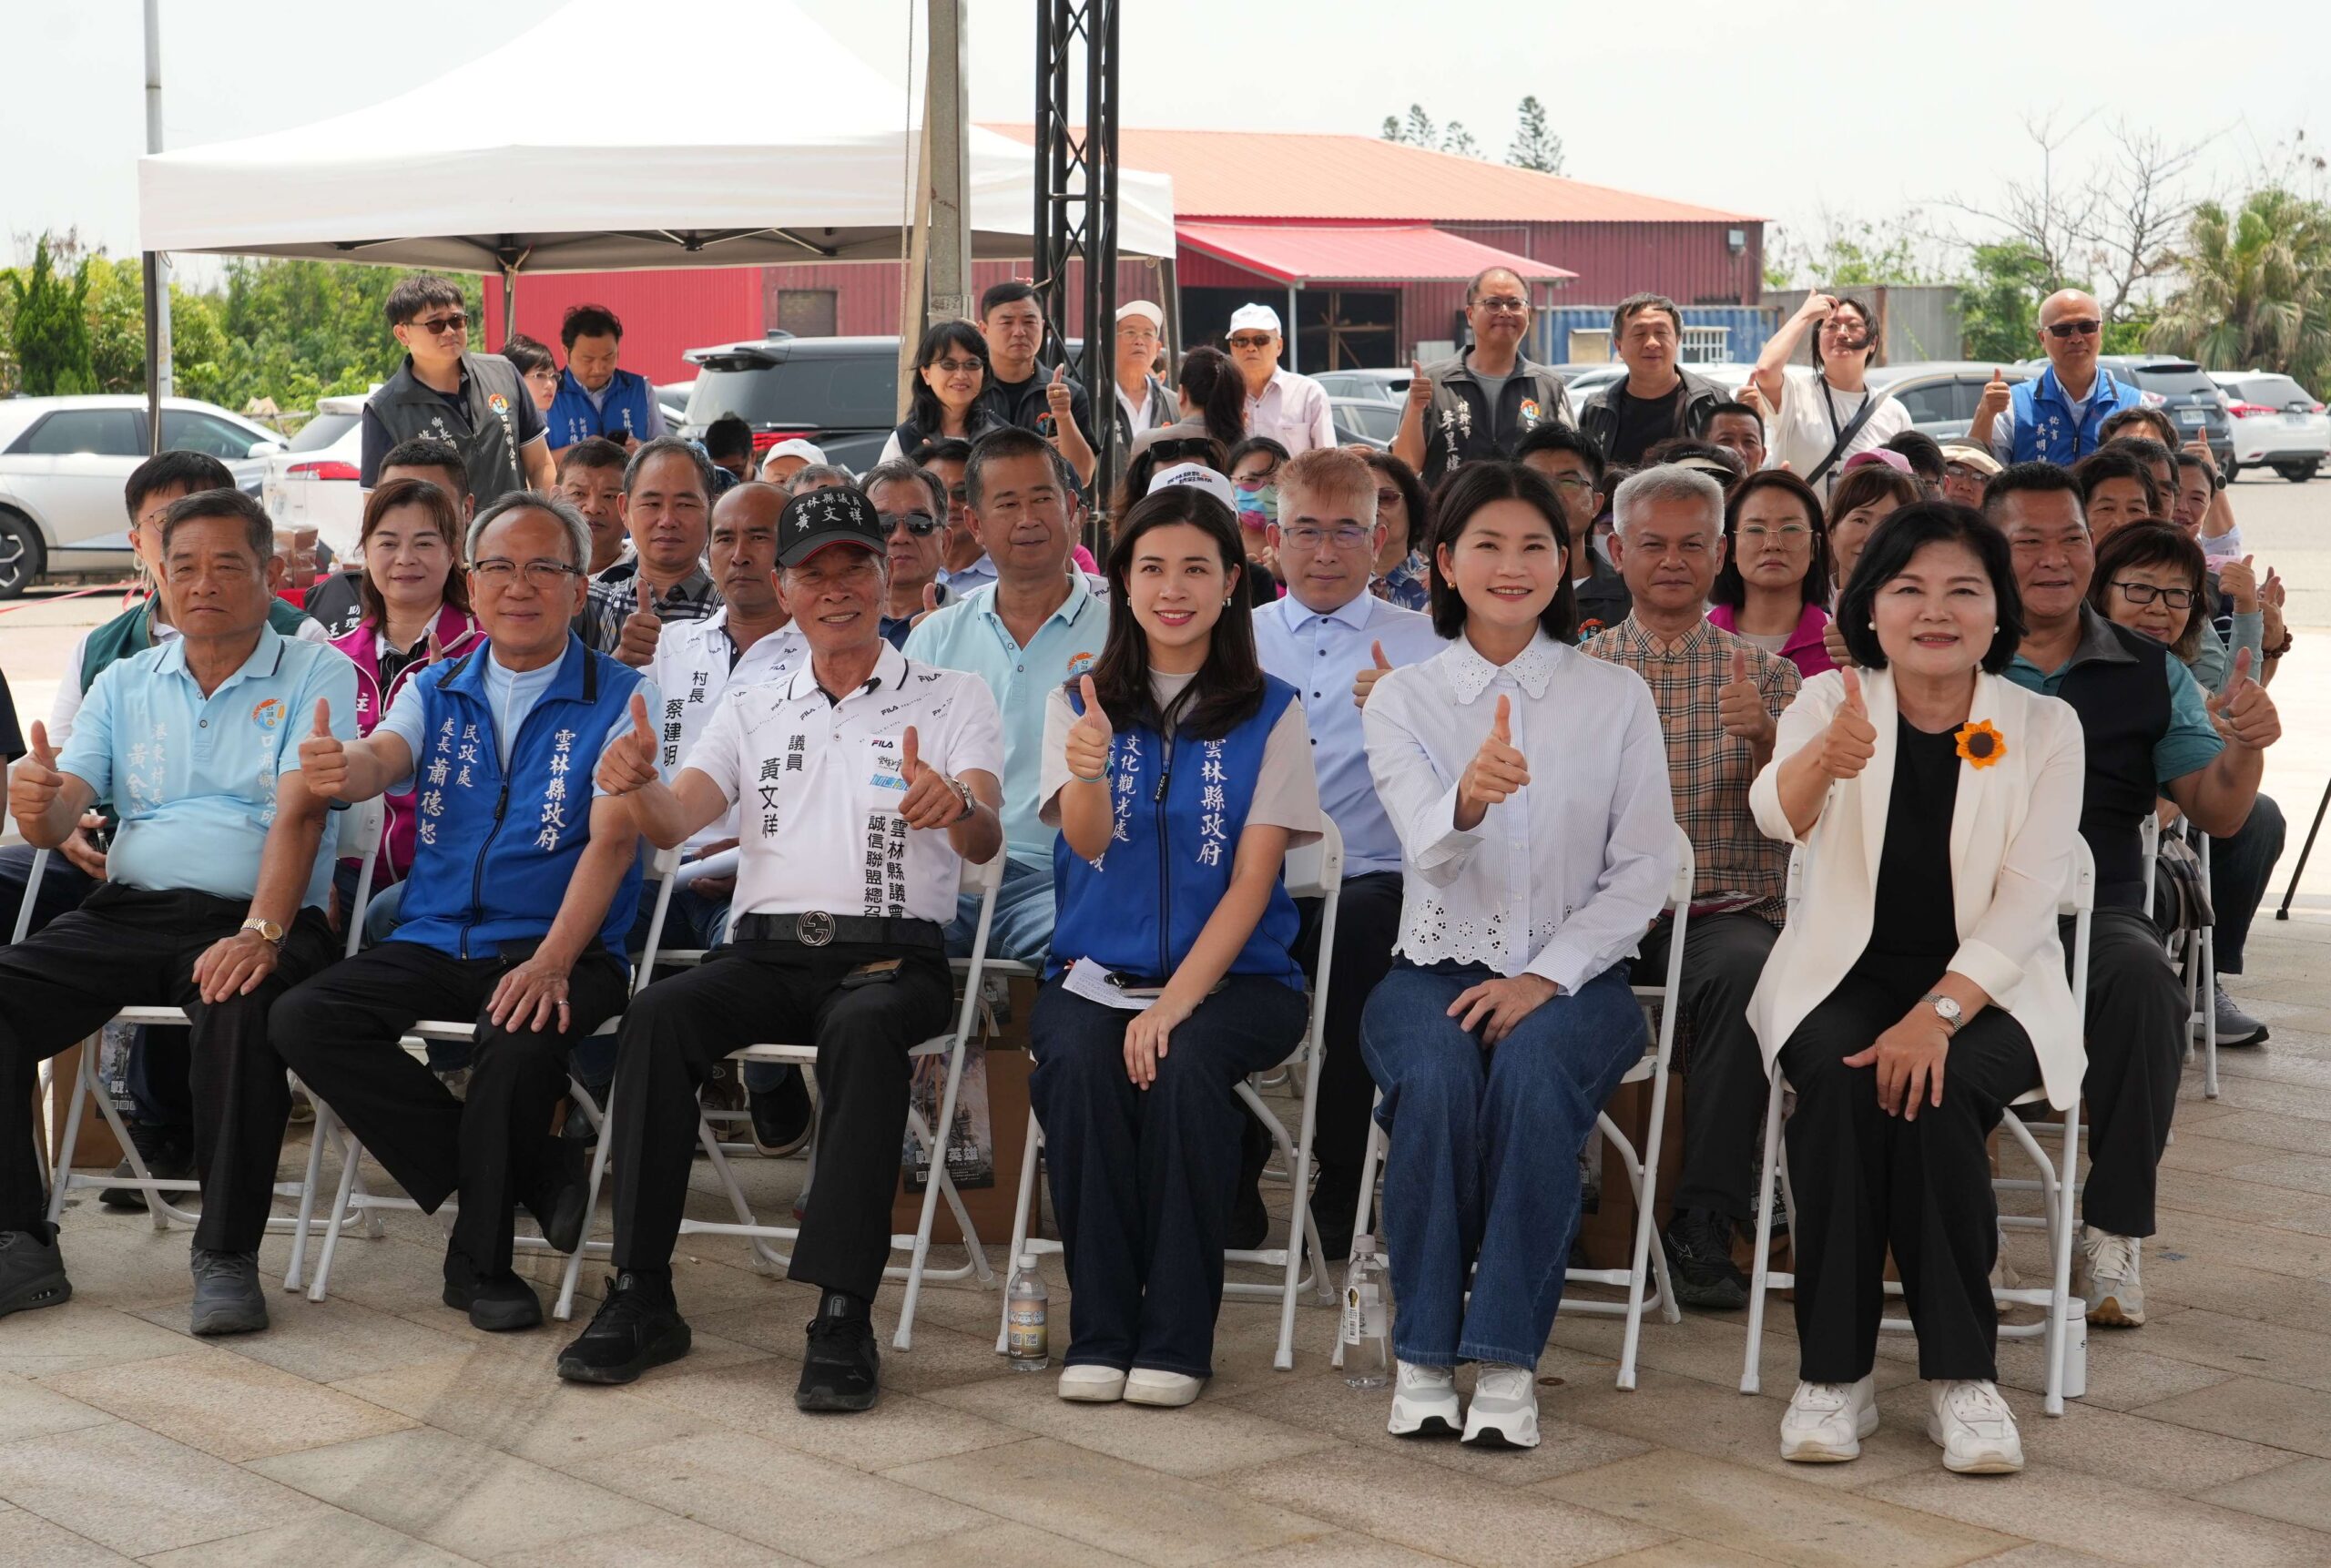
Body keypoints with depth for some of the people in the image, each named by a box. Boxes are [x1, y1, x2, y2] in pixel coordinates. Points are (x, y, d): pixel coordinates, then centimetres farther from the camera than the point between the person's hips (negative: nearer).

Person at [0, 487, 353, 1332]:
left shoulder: (314, 675, 5)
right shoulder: (124, 683, 18)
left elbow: (299, 814, -10)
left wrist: (261, 932, -25)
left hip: (252, 916, -4)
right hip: (128, 912, 5)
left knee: (243, 1010, -37)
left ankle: (228, 1256, -23)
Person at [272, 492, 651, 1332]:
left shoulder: (621, 697, 1)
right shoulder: (436, 692, 14)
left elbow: (612, 838, -11)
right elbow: (380, 759, -7)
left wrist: (552, 961, -26)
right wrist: (338, 766, -34)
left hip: (558, 946, -4)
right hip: (434, 941, 5)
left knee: (523, 1034, -36)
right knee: (301, 1020, -20)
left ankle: (480, 1261, -12)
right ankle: (531, 1173, -14)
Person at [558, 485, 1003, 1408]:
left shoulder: (951, 700, 11)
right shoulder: (752, 710, 21)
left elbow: (985, 842, -6)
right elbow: (675, 820, 4)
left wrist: (956, 807, -32)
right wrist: (636, 783, -21)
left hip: (892, 957, -3)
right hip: (766, 954, 3)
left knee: (862, 1026, -37)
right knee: (658, 1013, -27)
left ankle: (843, 1315, -38)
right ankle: (640, 1296, -23)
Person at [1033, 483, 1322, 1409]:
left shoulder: (1270, 714, 4)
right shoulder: (1080, 705, 9)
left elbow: (1252, 881, -4)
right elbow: (1089, 843, -8)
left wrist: (1176, 1001, -18)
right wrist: (1088, 773, -33)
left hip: (1234, 975, -1)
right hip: (1096, 973, 2)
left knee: (1185, 1066, -32)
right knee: (1076, 1063, -30)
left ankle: (1176, 1336, -20)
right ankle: (1099, 1331, -19)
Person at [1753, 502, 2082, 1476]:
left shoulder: (2044, 728, -1)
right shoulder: (1831, 702, -1)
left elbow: (2026, 902, -8)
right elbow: (1777, 813, -24)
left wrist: (1940, 1012, -24)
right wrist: (1825, 759, -48)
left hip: (1986, 986, 0)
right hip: (1845, 974, 1)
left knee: (1932, 1095, -31)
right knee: (1841, 1081, -31)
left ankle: (1962, 1376, -18)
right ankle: (1833, 1373, -21)